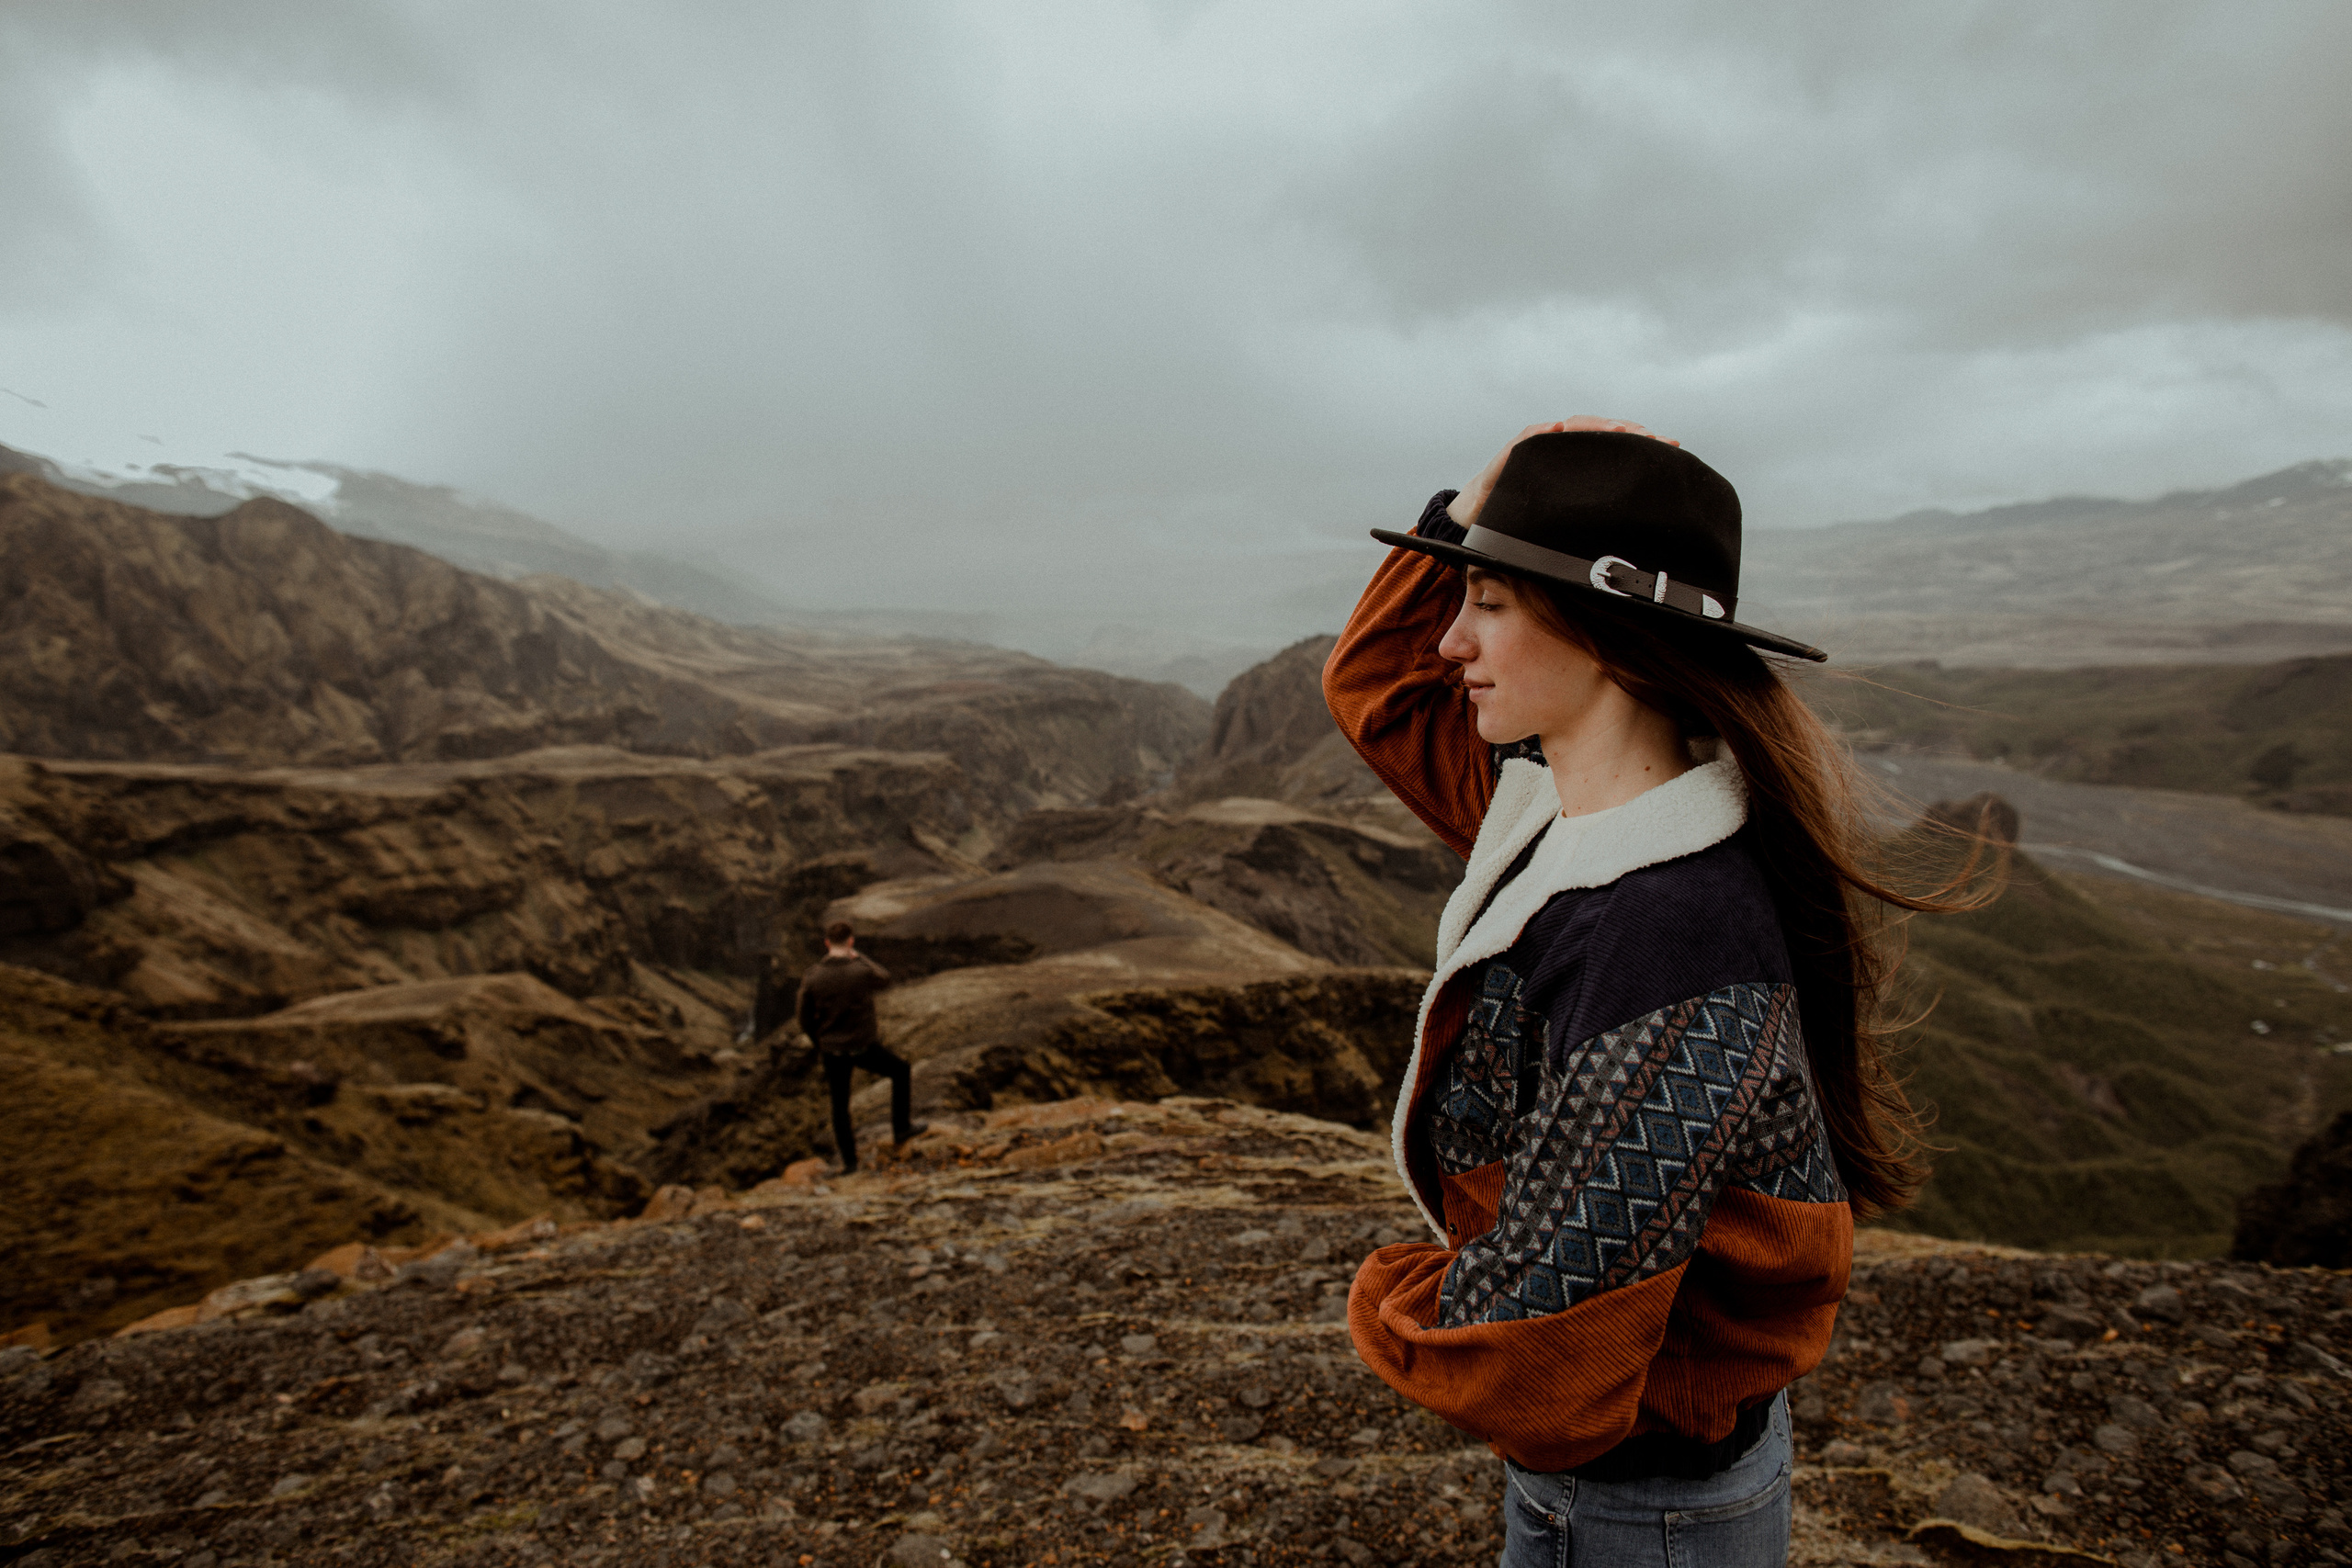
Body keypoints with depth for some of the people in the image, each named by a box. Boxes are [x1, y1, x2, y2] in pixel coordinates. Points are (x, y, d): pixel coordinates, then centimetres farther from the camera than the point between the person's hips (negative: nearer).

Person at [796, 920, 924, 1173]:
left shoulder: (812, 977, -11)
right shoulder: (862, 972, -20)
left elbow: (806, 1021, 0)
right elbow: (884, 979, 5)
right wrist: (858, 956, 13)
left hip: (833, 1052, 3)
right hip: (864, 1048, -3)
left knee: (840, 1106, 19)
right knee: (902, 1071, 22)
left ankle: (848, 1159, 24)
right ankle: (902, 1127, 27)